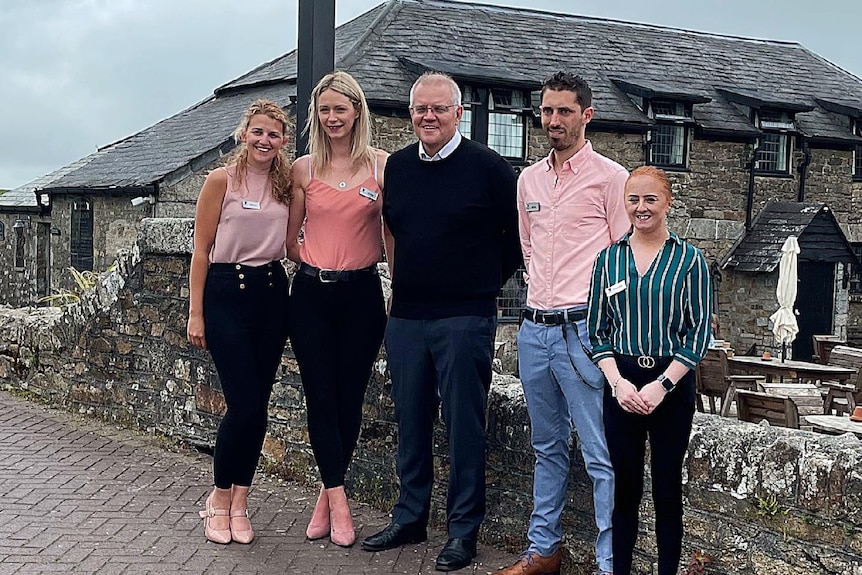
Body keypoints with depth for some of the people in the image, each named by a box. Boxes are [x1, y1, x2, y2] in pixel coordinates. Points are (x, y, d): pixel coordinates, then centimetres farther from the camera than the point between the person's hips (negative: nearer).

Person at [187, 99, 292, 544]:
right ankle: (219, 498, 11)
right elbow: (201, 251, -4)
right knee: (244, 403, -9)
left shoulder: (286, 185, 9)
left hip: (272, 294, 5)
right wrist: (196, 313, -7)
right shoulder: (221, 181, -4)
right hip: (226, 294, -4)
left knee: (257, 404, 5)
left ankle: (239, 503, 17)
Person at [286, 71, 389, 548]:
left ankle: (327, 493, 21)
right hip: (312, 294, 1)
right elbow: (289, 239, 10)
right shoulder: (304, 169, 4)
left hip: (361, 294, -1)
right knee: (320, 398, -1)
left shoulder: (382, 165, 0)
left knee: (349, 399, 6)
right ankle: (338, 502, 4)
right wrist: (317, 261, 0)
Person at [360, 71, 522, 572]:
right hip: (406, 316, 5)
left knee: (464, 424, 1)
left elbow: (518, 235, 2)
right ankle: (410, 518, 26)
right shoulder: (396, 167, 9)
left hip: (466, 317, -5)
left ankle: (464, 530, 12)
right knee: (411, 422, 13)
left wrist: (486, 282, 6)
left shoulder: (489, 167, -6)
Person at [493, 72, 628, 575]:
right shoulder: (529, 179, 14)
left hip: (583, 330, -7)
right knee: (548, 448, 17)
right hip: (535, 328, 7)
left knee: (601, 456, -5)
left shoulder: (610, 177, -5)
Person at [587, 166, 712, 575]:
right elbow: (597, 331, 6)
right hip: (621, 383, 2)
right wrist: (618, 382, -8)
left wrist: (662, 385, -12)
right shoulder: (609, 260, 7)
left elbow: (699, 333, -3)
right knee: (625, 486, 7)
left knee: (667, 487, 5)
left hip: (673, 384, -2)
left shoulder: (689, 260, 0)